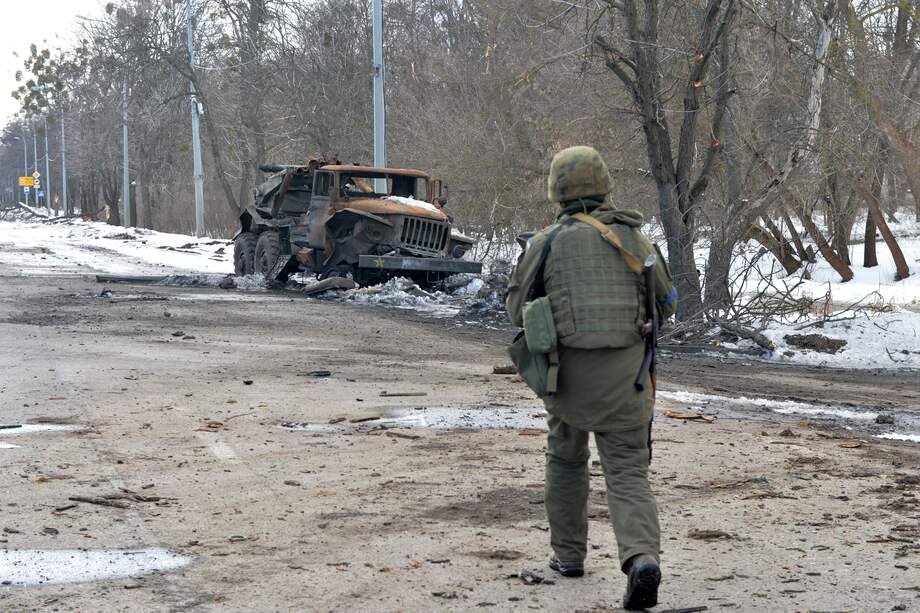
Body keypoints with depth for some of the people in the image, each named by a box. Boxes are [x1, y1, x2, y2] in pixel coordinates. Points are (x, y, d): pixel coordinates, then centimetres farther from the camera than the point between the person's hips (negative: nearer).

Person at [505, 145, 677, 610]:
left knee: (566, 459, 24)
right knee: (628, 474, 1)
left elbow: (517, 310, 6)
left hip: (569, 370, 0)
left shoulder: (545, 243, -3)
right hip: (625, 373, 0)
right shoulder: (632, 236, 2)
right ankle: (641, 557, -22)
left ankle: (568, 553, 30)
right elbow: (666, 303, 11)